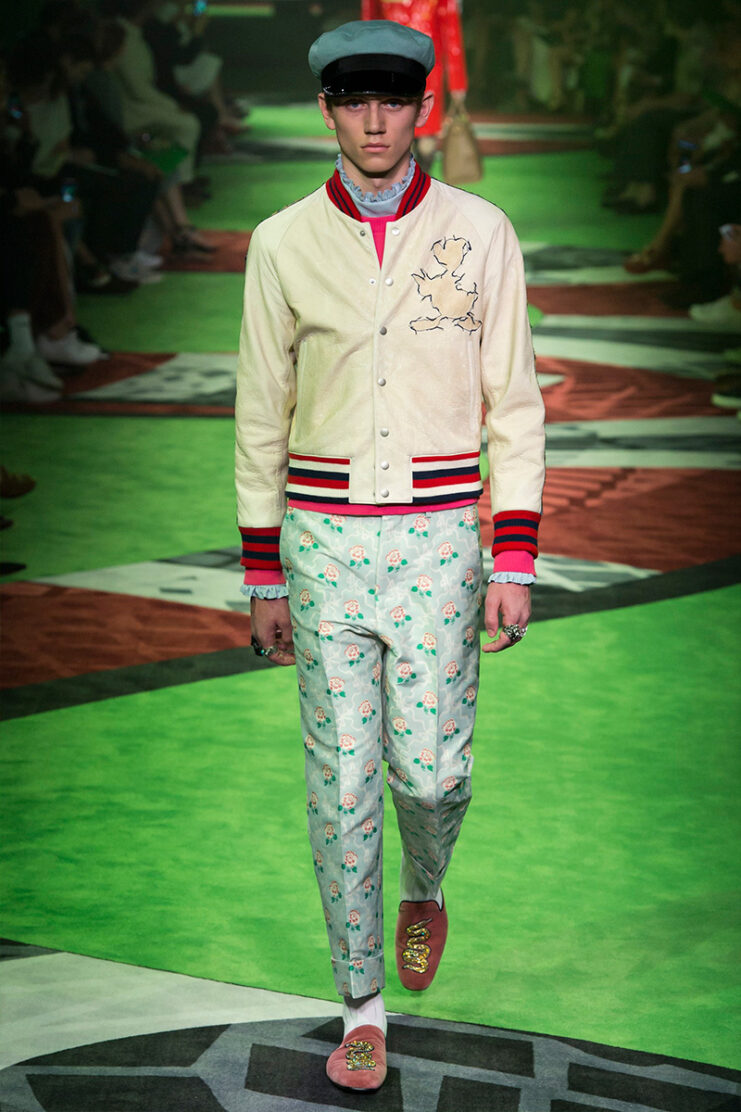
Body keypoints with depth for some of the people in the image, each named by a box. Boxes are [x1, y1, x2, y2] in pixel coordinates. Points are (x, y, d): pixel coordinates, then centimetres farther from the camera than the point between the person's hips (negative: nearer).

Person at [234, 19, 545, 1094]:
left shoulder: (480, 230, -1)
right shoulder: (283, 243, 1)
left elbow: (513, 403, 0)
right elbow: (262, 415, 6)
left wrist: (515, 564, -6)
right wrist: (263, 578, 5)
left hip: (438, 533, 0)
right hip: (323, 536, 1)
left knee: (430, 770, 1)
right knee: (341, 780, 4)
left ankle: (425, 889, 37)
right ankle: (364, 1004, 19)